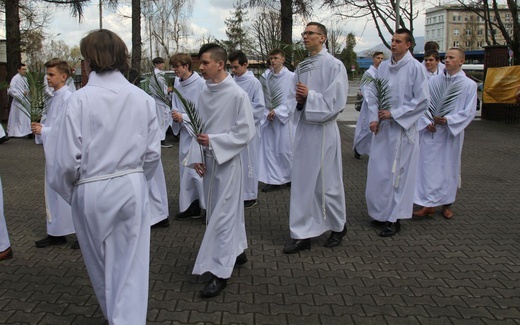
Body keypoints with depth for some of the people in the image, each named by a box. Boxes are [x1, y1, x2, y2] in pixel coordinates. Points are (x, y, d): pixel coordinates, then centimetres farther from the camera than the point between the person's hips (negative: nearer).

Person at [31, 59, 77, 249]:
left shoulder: (67, 98, -16)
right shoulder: (56, 96, 11)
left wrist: (43, 130, -18)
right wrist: (41, 127, 3)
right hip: (53, 153, 9)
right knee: (53, 194, 15)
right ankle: (56, 233, 27)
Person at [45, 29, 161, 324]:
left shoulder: (80, 99, -13)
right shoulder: (143, 98, -5)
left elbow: (68, 158, -12)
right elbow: (153, 153, -2)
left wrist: (65, 189, 8)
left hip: (92, 192, -1)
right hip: (131, 189, 1)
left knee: (101, 265, 21)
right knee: (130, 267, 10)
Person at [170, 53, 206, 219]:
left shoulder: (201, 83, -15)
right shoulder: (178, 83, 3)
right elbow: (175, 106, 12)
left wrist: (183, 117, -17)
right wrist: (175, 115, -9)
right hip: (184, 131, 7)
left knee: (196, 169, -7)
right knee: (185, 169, 12)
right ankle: (190, 206, 24)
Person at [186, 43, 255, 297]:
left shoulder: (237, 95, -15)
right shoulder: (205, 93, 4)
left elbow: (246, 133, -14)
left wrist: (213, 141, -21)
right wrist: (196, 157, -2)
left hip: (227, 161, -7)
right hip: (208, 161, 7)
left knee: (222, 215, -5)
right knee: (223, 210, 17)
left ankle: (220, 273, 2)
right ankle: (238, 251, 36)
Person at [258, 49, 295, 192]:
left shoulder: (291, 77, -8)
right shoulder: (266, 77, 4)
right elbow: (263, 98, 7)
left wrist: (277, 112, -14)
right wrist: (267, 113, -7)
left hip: (284, 117, -4)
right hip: (268, 118, 5)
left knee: (285, 149, 2)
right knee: (269, 149, 5)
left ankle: (292, 178, 20)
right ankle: (274, 180, 12)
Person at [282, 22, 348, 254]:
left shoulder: (334, 65, -8)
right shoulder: (301, 67, 11)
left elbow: (336, 101, -14)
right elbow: (293, 97, 14)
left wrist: (309, 96, -18)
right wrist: (299, 99, -7)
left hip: (323, 130, -6)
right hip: (303, 128, 6)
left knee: (327, 182, 5)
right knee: (302, 182, 6)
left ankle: (339, 227, 27)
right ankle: (303, 235, 12)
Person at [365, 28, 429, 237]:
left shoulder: (416, 68, -7)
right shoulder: (383, 67, 8)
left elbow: (422, 100, -10)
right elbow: (374, 95, 13)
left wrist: (394, 114, -13)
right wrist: (374, 118, -2)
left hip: (402, 128, -5)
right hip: (382, 127, 5)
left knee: (398, 173, 1)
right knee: (377, 171, 8)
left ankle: (395, 219, 11)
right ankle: (381, 213, 24)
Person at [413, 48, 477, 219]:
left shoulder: (469, 85, -2)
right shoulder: (434, 81, 3)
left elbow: (469, 111, -5)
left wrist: (449, 120, -17)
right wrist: (427, 122, -9)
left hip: (452, 132, -1)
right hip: (431, 131, 1)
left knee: (449, 167, 8)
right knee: (428, 166, -1)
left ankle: (446, 204, 21)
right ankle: (429, 204, 5)